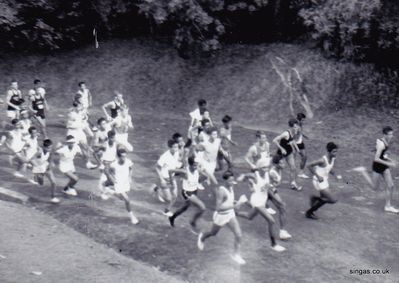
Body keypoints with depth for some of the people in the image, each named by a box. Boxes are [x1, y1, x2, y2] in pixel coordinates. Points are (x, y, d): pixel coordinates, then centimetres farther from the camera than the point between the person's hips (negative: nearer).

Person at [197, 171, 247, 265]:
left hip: (230, 214, 6)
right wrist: (234, 206, -39)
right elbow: (218, 208, -34)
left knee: (239, 234, -1)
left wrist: (234, 202, -2)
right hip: (220, 216, -6)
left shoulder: (231, 187, -8)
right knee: (213, 233, 22)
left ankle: (236, 255, 15)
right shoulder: (221, 191, -32)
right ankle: (202, 237, 55)